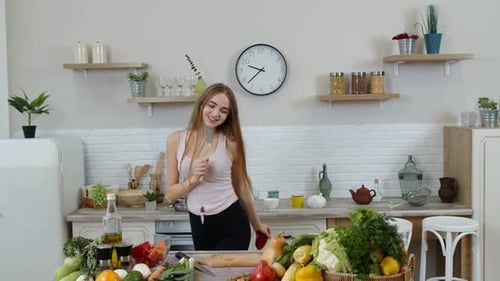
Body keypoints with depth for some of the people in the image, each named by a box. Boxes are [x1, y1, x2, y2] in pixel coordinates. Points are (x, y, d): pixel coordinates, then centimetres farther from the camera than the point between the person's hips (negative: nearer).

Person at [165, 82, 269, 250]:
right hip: (199, 227, 2)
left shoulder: (230, 143, -6)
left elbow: (241, 187, 8)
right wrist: (194, 179, -18)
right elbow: (170, 195, -1)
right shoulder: (176, 140, -2)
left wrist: (256, 224, 17)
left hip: (232, 224, -2)